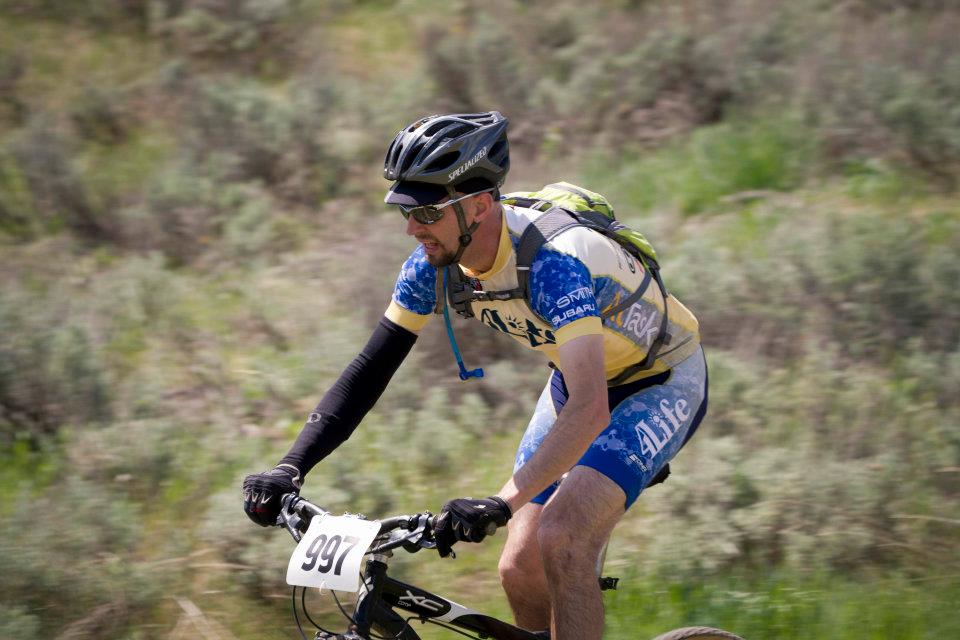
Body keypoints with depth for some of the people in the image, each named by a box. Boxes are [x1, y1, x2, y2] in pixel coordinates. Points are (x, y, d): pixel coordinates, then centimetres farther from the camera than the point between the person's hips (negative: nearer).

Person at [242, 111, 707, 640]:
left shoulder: (551, 261, -37)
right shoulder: (436, 262, -16)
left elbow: (590, 408, -47)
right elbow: (372, 367, -9)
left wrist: (501, 503, -58)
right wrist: (291, 467, -22)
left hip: (662, 383, -7)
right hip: (578, 379, 7)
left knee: (560, 542, -26)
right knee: (521, 568, -1)